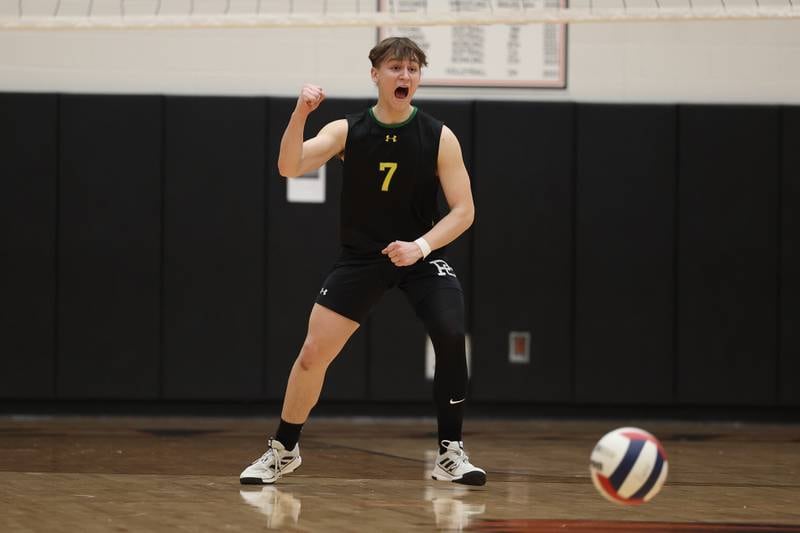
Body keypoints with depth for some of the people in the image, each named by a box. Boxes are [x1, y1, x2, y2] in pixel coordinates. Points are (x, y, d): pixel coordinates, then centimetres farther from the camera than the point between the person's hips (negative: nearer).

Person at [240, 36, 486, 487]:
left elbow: (464, 211, -10)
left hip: (421, 255, -1)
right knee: (313, 353, -5)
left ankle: (451, 453, -11)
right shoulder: (346, 132, -8)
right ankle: (284, 450, 16)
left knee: (452, 336, -24)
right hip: (361, 257, 1)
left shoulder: (439, 138, -10)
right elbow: (289, 168, -21)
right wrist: (299, 116, -36)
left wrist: (420, 246, -24)